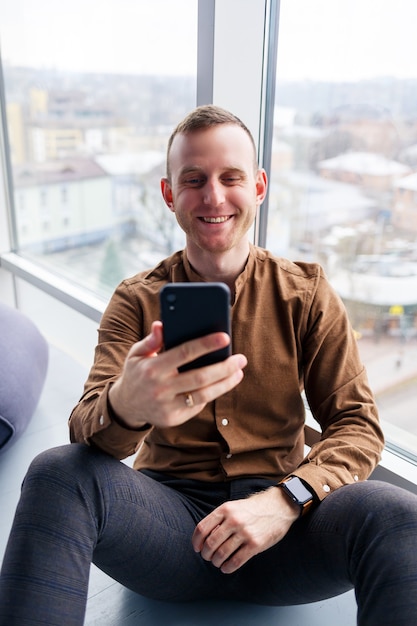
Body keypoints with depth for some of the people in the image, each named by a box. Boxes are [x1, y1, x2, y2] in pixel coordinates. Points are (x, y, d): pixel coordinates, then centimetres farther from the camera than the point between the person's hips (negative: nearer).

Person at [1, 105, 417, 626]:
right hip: (169, 514, 1)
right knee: (56, 475, -28)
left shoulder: (306, 293, 3)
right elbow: (85, 430, -11)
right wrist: (125, 407, -37)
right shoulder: (137, 301, 2)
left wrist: (285, 499, -20)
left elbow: (358, 427, 0)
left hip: (279, 529, 0)